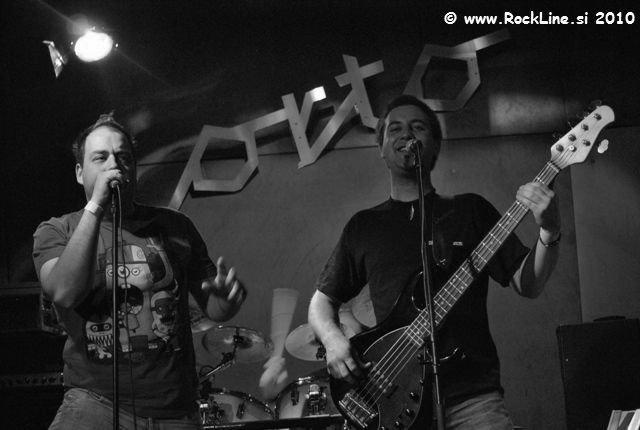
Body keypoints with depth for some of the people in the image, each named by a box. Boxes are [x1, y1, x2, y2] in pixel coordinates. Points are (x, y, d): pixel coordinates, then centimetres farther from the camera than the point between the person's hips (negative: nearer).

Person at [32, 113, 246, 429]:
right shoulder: (55, 232, 4)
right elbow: (65, 294, -16)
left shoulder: (173, 227, 10)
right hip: (95, 403, -3)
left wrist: (227, 294, -9)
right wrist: (95, 207, -17)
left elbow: (213, 308, 15)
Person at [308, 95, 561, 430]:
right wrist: (333, 340, 0)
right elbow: (321, 301, 21)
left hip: (470, 394, -1)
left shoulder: (470, 210, 12)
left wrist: (549, 233, -12)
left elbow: (527, 285, 6)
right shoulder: (363, 226, 16)